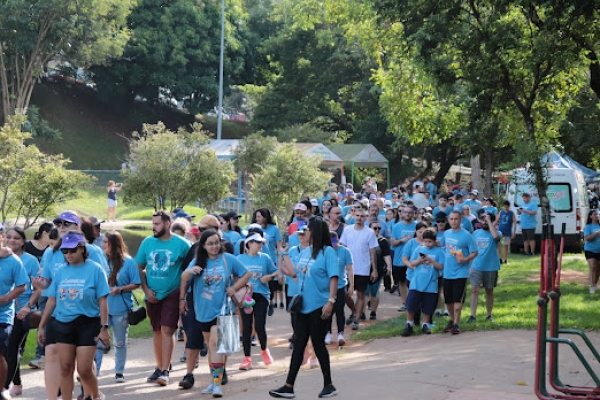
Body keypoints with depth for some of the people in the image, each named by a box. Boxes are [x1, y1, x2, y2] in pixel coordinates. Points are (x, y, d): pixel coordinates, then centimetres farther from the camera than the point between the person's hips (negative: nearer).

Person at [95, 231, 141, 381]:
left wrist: (120, 289, -16)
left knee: (120, 342, 9)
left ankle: (119, 372, 19)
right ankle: (94, 372, 0)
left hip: (121, 309, -2)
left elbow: (136, 284, -4)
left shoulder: (128, 262, -4)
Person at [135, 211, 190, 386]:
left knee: (167, 330, -11)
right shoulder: (147, 242, 2)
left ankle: (165, 371, -10)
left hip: (172, 294, -4)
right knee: (157, 331, 13)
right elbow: (139, 268, 7)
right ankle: (159, 367, 24)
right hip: (152, 295, 4)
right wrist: (146, 290, -2)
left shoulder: (181, 244, -8)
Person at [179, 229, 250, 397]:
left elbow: (246, 274, 5)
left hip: (221, 309, -3)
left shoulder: (228, 259, -3)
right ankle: (214, 380, 24)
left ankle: (217, 383, -18)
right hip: (203, 311, 3)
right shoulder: (198, 261, 2)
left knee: (215, 343, -16)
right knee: (211, 346, 14)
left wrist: (234, 288, -5)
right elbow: (184, 279, -4)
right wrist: (188, 272, -24)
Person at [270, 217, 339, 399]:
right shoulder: (304, 252, 10)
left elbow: (334, 278, -17)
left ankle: (328, 385, 15)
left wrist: (330, 301, -24)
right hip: (303, 306, 7)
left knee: (318, 344, 1)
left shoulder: (327, 252, -12)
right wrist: (291, 273, 2)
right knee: (298, 345, 7)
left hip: (319, 307, -7)